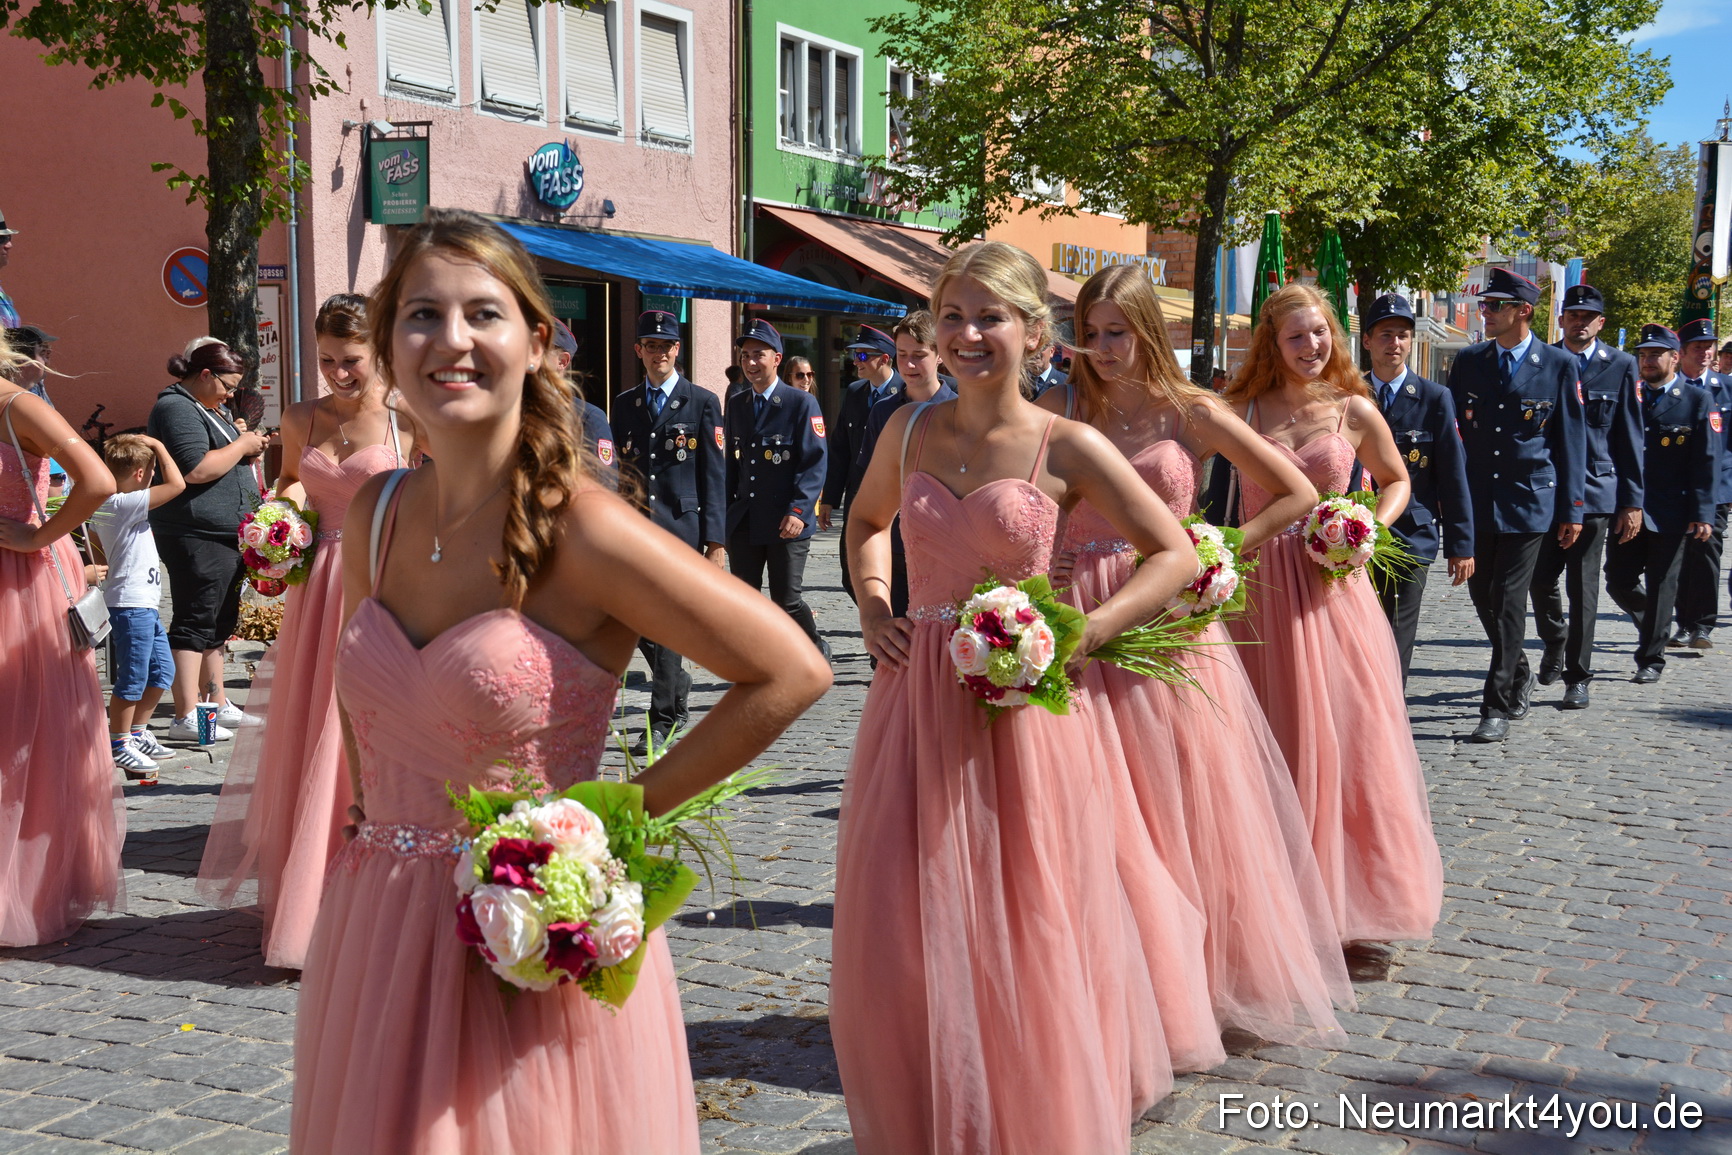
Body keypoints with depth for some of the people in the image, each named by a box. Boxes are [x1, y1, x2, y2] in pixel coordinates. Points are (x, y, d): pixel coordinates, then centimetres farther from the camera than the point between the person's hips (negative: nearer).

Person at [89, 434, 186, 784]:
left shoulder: (110, 505, 11)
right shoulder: (123, 505, -18)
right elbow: (177, 483, -21)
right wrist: (158, 447, -9)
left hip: (146, 603, 11)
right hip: (131, 603, -11)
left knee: (162, 670, 17)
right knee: (132, 678, -3)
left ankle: (137, 733, 29)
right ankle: (119, 745, 6)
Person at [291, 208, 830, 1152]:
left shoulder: (581, 527, -17)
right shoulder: (374, 515, 1)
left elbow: (790, 673, -17)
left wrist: (621, 812, -13)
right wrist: (372, 816, 9)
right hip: (377, 941, 6)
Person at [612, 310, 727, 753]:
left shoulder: (702, 403, 3)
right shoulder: (624, 404, 14)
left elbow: (714, 477, 0)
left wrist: (715, 540, -7)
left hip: (680, 526, -4)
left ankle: (662, 719, 1)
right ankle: (679, 689, 29)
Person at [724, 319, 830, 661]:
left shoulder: (802, 403, -5)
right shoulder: (736, 407, 14)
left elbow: (815, 462, -9)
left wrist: (798, 510, -19)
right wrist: (725, 514, 10)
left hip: (786, 524, -5)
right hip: (743, 523, 6)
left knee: (786, 602, -4)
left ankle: (817, 653, 22)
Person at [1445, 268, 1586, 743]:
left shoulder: (1559, 365, -2)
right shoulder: (1469, 361, 7)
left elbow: (1572, 440, 0)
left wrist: (1572, 508, -3)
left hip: (1529, 499, -4)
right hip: (1476, 501, 4)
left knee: (1508, 601, -6)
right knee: (1482, 595, 11)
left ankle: (1497, 707, -1)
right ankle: (1519, 674, 35)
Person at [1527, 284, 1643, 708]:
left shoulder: (1620, 365, 2)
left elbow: (1630, 437, 2)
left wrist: (1632, 501, -2)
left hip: (1595, 490, -1)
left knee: (1583, 588, 1)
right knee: (1540, 578, 3)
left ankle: (1577, 677, 10)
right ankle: (1554, 644, 32)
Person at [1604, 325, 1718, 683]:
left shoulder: (1697, 400, -1)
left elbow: (1707, 461, -5)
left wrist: (1702, 513, -12)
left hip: (1670, 514, -3)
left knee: (1660, 587, 2)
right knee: (1619, 582, 4)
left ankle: (1651, 660, 11)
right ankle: (1655, 626, 32)